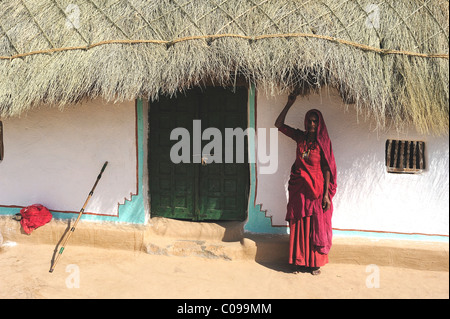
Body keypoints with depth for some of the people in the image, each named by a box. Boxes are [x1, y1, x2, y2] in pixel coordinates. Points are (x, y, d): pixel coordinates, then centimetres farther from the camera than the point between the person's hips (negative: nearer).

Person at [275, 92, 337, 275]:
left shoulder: (323, 141, -4)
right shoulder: (300, 137, 5)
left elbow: (326, 169, -6)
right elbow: (279, 124, 4)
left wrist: (326, 194, -10)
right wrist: (290, 103, -3)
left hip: (316, 188, -3)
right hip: (298, 188, 3)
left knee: (316, 224, 5)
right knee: (299, 224, 8)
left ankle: (315, 262, 19)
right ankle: (301, 261, 21)